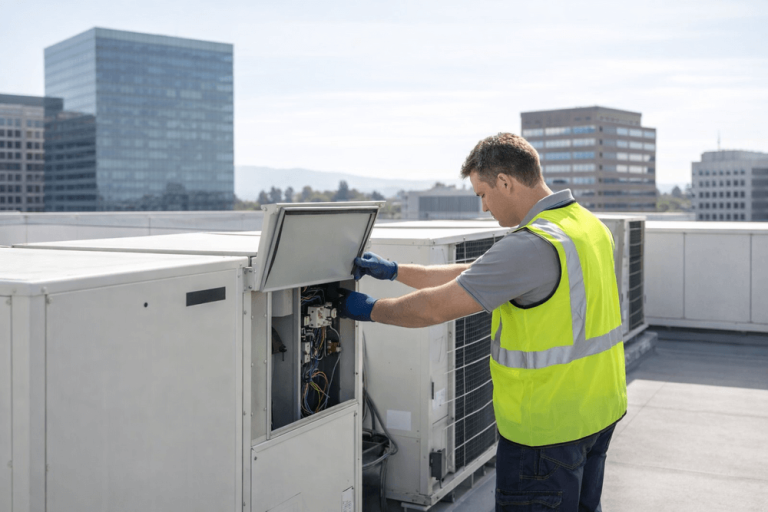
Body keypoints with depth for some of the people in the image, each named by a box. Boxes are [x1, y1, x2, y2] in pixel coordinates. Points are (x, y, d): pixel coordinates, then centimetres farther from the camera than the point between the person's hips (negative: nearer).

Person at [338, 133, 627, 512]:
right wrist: (394, 271, 7)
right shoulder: (590, 225, 6)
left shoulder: (533, 245, -25)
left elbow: (438, 307, -23)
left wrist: (370, 310, -6)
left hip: (548, 426, -9)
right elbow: (474, 277, 8)